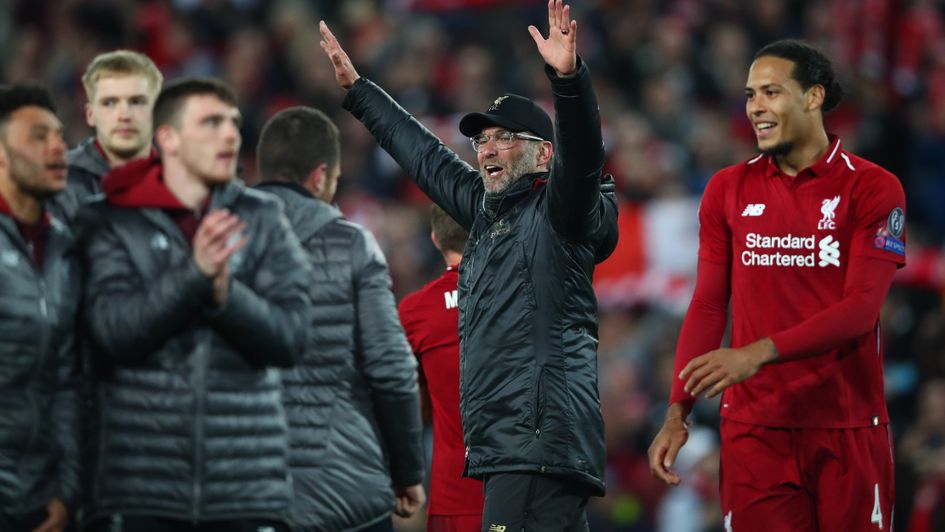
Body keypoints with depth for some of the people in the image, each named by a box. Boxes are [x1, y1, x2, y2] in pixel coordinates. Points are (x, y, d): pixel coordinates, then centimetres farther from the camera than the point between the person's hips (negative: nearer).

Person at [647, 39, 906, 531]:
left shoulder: (872, 188, -2)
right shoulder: (728, 190, 9)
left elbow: (861, 308, -11)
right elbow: (707, 306, 8)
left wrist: (758, 353, -22)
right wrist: (678, 413, -1)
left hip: (849, 431, -2)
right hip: (753, 429, 2)